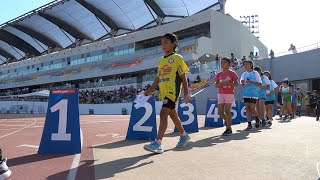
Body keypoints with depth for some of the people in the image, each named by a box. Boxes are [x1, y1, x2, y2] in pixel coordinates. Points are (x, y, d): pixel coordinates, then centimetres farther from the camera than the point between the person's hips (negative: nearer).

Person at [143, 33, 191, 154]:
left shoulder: (177, 58, -2)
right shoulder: (161, 60, 17)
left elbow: (183, 77, -3)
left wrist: (186, 93, -5)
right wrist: (151, 89, 11)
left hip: (172, 90, -8)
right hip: (163, 92, 8)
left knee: (163, 113, -19)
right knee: (172, 114, 17)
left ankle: (158, 143, -23)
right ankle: (184, 135, 36)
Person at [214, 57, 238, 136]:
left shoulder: (232, 73, -2)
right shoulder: (219, 74, 10)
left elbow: (236, 84, -4)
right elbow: (216, 85, 10)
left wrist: (227, 83, -19)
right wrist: (220, 84, -12)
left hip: (229, 94, -4)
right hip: (221, 94, 5)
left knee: (227, 111, -7)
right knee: (220, 111, 1)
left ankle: (229, 129, 3)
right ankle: (227, 121, 29)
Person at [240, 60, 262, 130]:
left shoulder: (255, 73, 0)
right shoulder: (244, 74, 12)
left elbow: (259, 83, -2)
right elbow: (242, 84, 12)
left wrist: (252, 82, -16)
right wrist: (243, 83, -10)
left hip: (254, 93, -4)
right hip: (246, 93, 4)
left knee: (252, 108, -9)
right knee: (247, 108, 2)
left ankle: (257, 119, 20)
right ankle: (249, 124, 8)